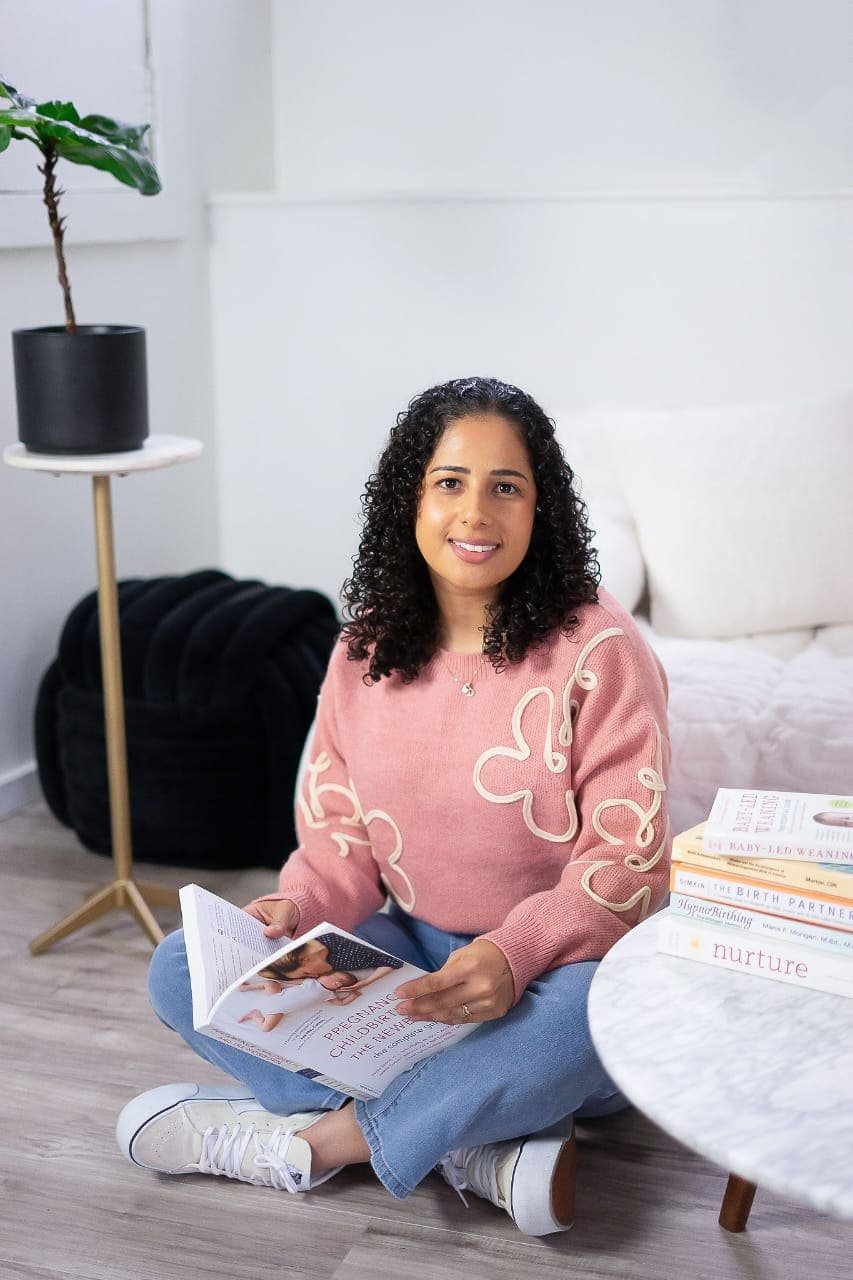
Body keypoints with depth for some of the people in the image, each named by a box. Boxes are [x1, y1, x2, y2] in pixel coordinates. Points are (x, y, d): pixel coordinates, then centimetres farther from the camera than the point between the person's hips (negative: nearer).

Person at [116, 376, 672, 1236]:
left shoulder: (596, 649, -13)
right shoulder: (367, 647, 3)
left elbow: (627, 859, -16)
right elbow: (341, 826, 6)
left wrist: (517, 953, -34)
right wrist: (300, 905, -16)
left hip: (555, 960, -4)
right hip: (404, 952, 5)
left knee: (589, 1012, -40)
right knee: (183, 969, -12)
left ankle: (303, 1141, -20)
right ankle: (477, 1150, -24)